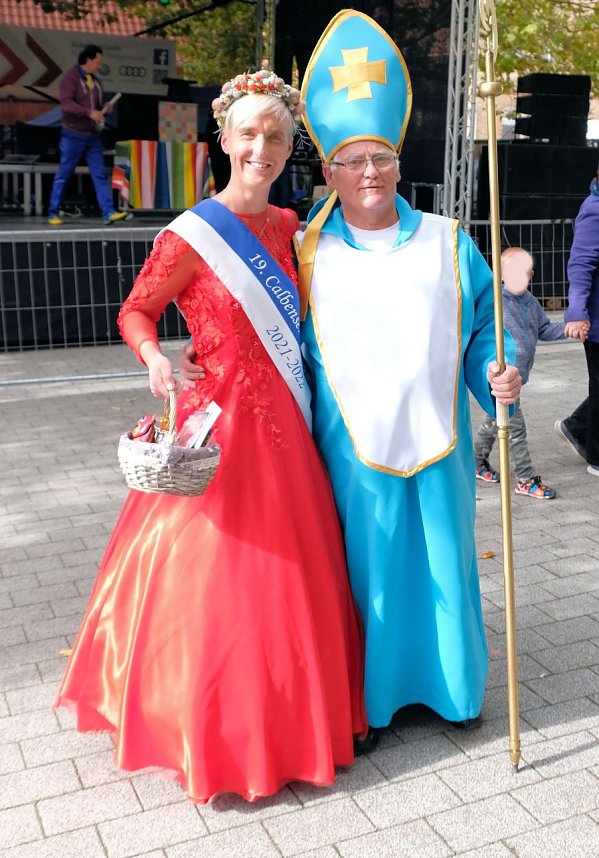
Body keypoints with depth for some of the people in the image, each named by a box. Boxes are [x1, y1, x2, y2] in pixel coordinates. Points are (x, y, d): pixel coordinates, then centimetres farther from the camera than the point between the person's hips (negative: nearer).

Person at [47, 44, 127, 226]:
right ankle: (53, 214, 9)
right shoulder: (70, 77, -9)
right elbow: (66, 102, -22)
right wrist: (89, 112, -32)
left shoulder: (95, 80, 14)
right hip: (73, 135, -6)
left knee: (100, 174, -3)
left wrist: (105, 108, 0)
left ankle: (108, 213, -8)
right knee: (63, 175, 0)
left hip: (93, 136, 7)